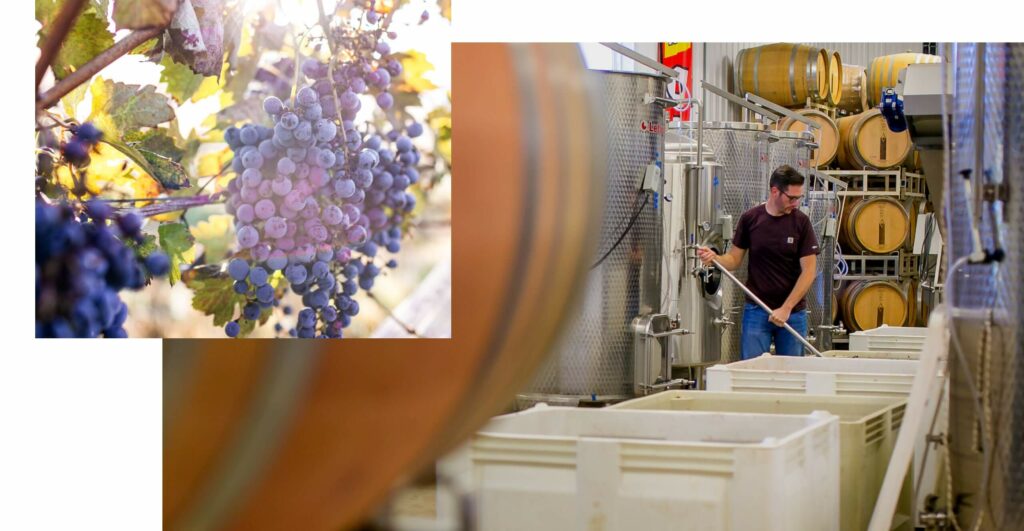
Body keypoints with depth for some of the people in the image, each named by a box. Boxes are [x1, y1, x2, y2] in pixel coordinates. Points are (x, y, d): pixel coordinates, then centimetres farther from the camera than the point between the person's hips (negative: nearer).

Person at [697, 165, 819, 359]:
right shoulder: (750, 218, -1)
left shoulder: (801, 222, -4)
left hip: (793, 312, 0)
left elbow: (808, 270, -6)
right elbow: (735, 259, 5)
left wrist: (786, 308, -12)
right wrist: (714, 258, -17)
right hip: (756, 311, 0)